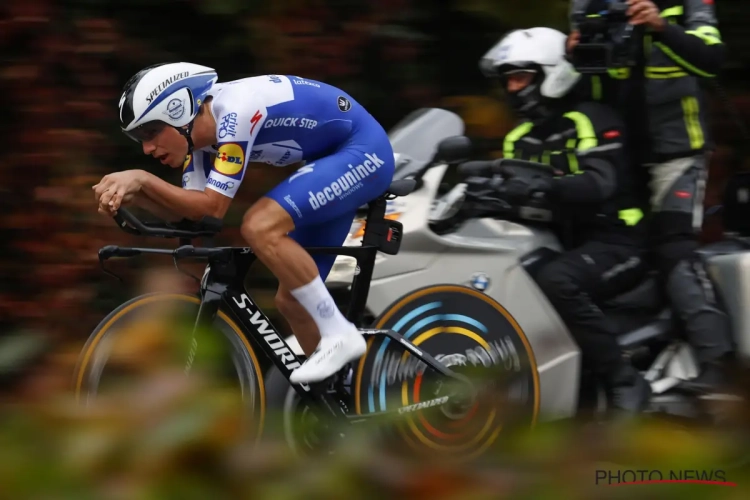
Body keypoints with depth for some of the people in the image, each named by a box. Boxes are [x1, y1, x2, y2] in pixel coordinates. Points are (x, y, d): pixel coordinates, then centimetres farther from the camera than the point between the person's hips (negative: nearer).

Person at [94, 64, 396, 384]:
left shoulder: (234, 112, -28)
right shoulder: (201, 130, -2)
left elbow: (212, 207, -28)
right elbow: (188, 209, -3)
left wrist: (142, 179, -27)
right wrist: (133, 194, -19)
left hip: (363, 151, -10)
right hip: (332, 162, 10)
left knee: (259, 227, -28)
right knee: (291, 299, 7)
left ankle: (339, 335, -17)